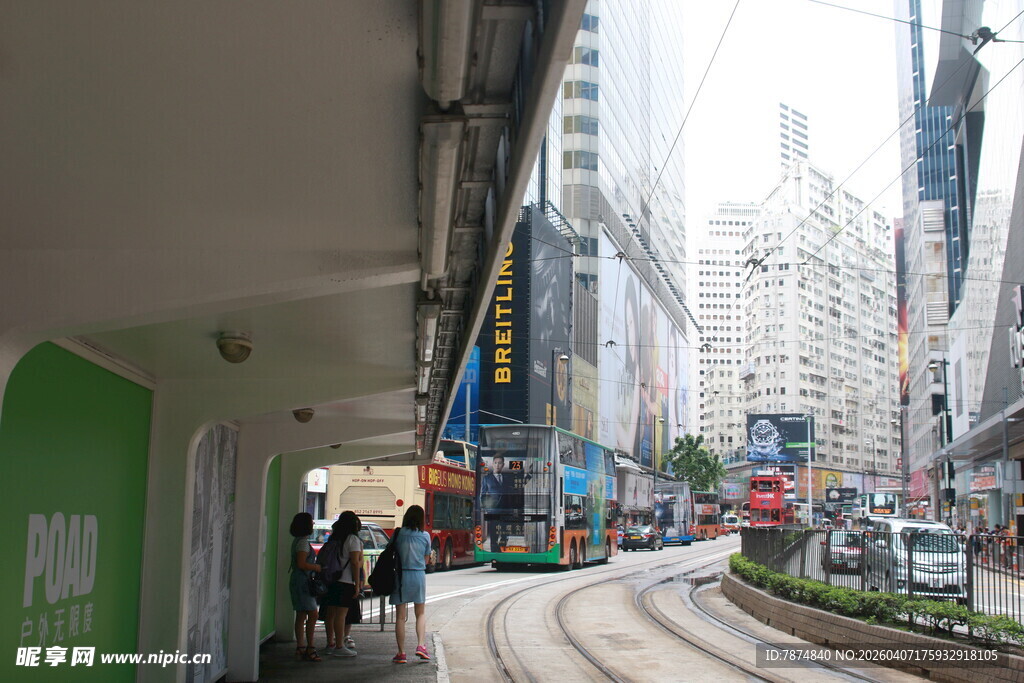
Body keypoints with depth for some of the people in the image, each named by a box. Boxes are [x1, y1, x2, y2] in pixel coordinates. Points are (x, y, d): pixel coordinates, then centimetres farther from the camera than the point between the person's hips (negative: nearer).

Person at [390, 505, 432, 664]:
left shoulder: (398, 533, -3)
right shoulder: (425, 536, 0)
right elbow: (426, 560, 6)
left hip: (400, 575, -1)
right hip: (419, 575, 1)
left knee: (400, 616, 5)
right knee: (420, 613, 18)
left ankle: (401, 653, 4)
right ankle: (421, 645, 4)